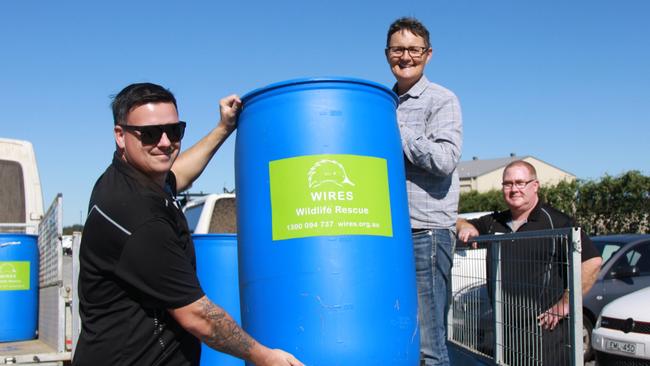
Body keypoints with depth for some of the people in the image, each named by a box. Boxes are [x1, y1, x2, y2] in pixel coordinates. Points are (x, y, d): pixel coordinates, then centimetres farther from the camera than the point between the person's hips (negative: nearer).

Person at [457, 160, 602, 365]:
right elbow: (460, 223, 29)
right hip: (503, 328, 6)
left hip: (546, 327, -5)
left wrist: (565, 304, -12)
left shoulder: (556, 222, -4)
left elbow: (593, 262, -12)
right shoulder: (494, 223, 15)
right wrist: (466, 227, 5)